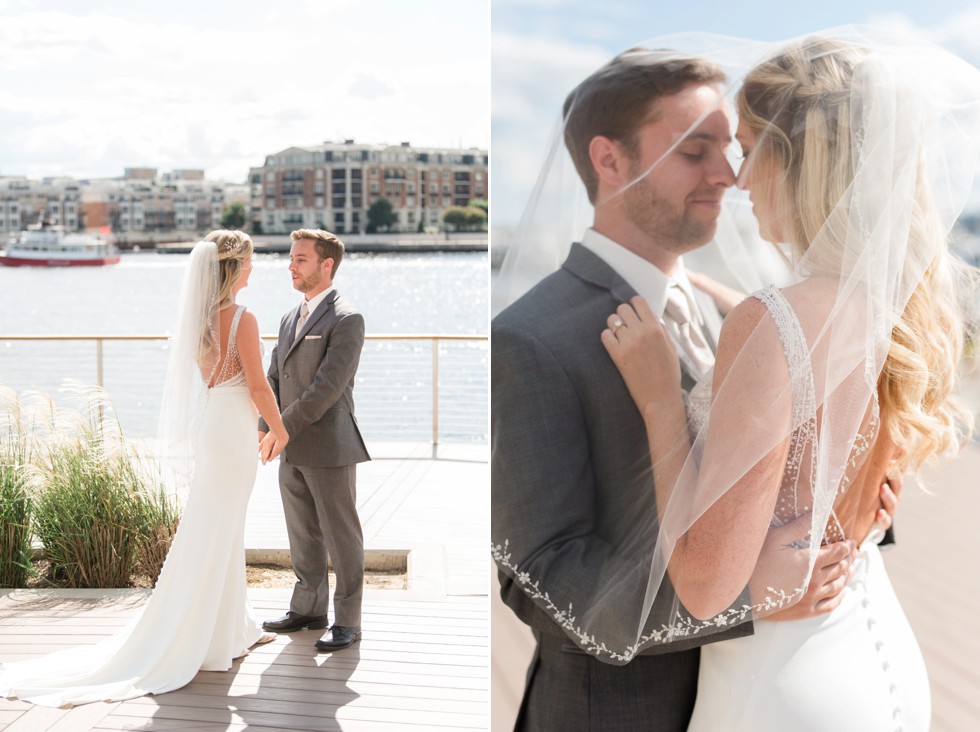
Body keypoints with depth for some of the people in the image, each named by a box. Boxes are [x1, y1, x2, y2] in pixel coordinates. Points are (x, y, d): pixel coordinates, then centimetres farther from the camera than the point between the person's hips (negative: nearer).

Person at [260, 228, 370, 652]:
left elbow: (328, 387, -19)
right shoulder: (290, 319, 15)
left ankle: (347, 621, 12)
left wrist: (284, 427, -19)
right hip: (292, 450, 8)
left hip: (329, 447, -8)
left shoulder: (346, 320, -12)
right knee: (303, 535, 16)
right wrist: (265, 427, -1)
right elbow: (275, 378, 14)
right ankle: (308, 609, 30)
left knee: (341, 537, 3)